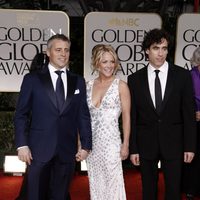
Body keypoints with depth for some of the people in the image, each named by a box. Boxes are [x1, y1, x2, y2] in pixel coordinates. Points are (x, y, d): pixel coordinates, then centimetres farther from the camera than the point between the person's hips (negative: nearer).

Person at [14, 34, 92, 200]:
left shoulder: (78, 81, 7)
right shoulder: (32, 79, 1)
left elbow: (84, 115, 8)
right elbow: (21, 115, 0)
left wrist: (86, 145, 3)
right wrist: (22, 145, -7)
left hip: (67, 150, 2)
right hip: (39, 149, -2)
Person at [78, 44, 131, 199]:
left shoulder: (121, 85, -5)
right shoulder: (89, 85, 6)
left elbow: (126, 117, -4)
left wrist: (125, 145, -7)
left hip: (111, 142, -4)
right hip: (92, 142, 4)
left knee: (113, 184, 1)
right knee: (95, 184, 14)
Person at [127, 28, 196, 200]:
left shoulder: (182, 75, -2)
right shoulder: (135, 79, 0)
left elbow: (189, 114, -1)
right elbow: (132, 117, 1)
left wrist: (190, 146, -3)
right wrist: (133, 148, -1)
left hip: (174, 143, -1)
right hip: (146, 144, 1)